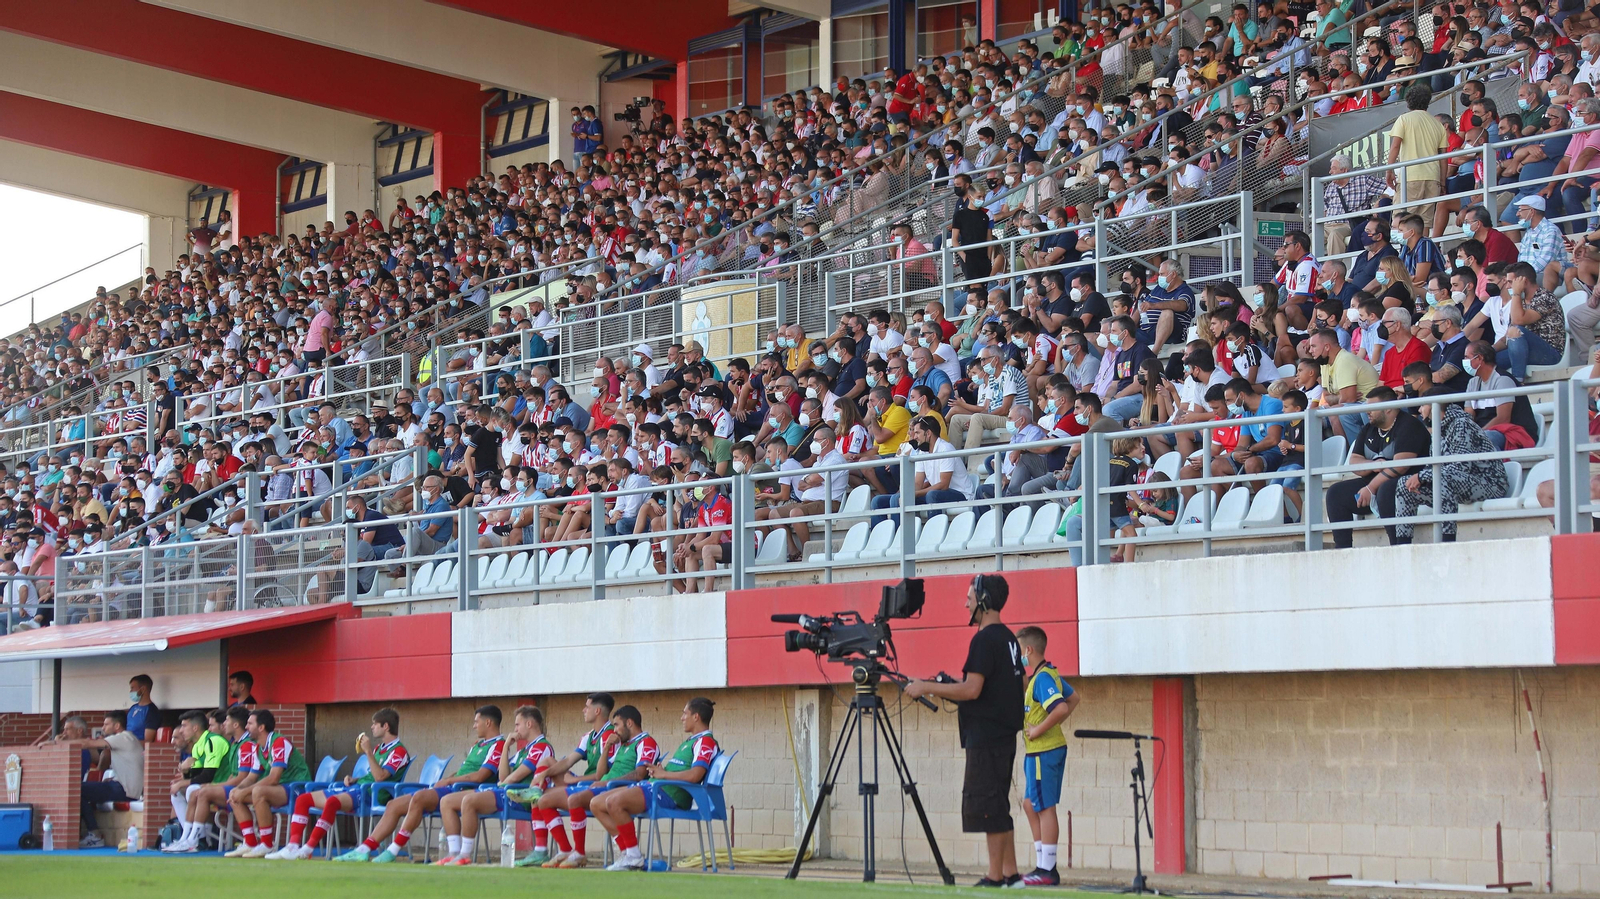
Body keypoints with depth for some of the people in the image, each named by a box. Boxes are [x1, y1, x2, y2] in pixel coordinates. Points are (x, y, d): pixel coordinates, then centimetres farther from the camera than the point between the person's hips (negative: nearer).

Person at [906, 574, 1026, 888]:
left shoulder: (985, 640, -15)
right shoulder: (1009, 638, 15)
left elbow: (972, 689, -22)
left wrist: (927, 687, -14)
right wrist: (950, 689, 23)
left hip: (986, 738, -10)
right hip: (1003, 735, 10)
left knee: (987, 805, -7)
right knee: (997, 806, 13)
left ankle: (995, 877, -5)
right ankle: (1010, 874, 14)